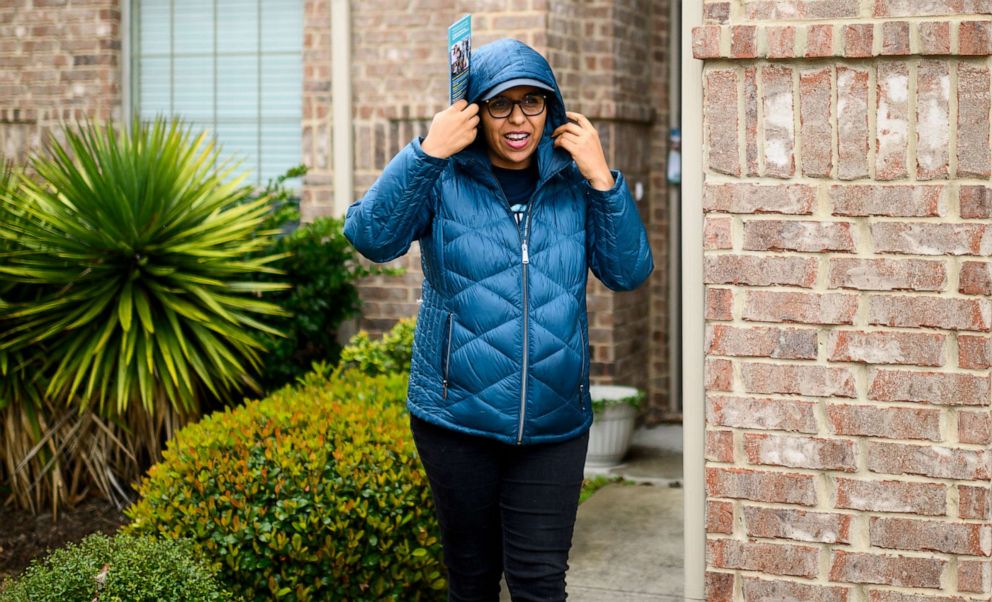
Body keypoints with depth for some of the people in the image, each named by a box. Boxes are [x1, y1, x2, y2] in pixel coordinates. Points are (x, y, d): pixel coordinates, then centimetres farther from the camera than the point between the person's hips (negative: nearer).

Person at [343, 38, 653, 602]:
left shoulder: (573, 185, 5)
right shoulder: (443, 181, -2)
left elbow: (629, 272, -2)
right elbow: (370, 237, -17)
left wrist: (602, 177, -10)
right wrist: (428, 151, -22)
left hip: (554, 424, 1)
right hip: (456, 420, -1)